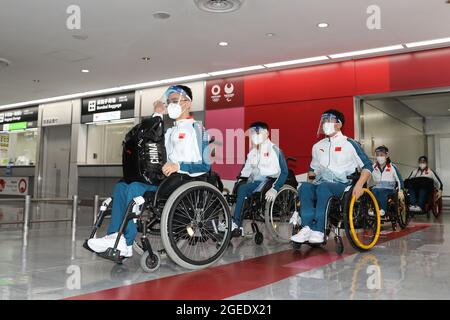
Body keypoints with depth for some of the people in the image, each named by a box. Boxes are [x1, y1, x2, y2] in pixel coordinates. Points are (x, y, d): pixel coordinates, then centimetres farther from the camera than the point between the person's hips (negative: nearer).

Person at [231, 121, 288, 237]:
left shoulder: (274, 150, -3)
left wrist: (275, 189, -21)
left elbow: (284, 172, -10)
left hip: (267, 181, -7)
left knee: (242, 189, -29)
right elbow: (246, 170, 21)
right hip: (254, 181, 7)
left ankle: (236, 224, -24)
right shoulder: (252, 152, 19)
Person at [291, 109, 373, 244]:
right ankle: (307, 228, -39)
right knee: (304, 187, -29)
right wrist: (310, 183, 9)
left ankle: (318, 231, -39)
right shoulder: (318, 146, 19)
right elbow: (313, 168, 29)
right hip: (321, 183, 4)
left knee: (323, 187, -37)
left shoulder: (349, 144, 4)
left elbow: (367, 166, 1)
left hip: (342, 185, -4)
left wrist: (359, 185, -13)